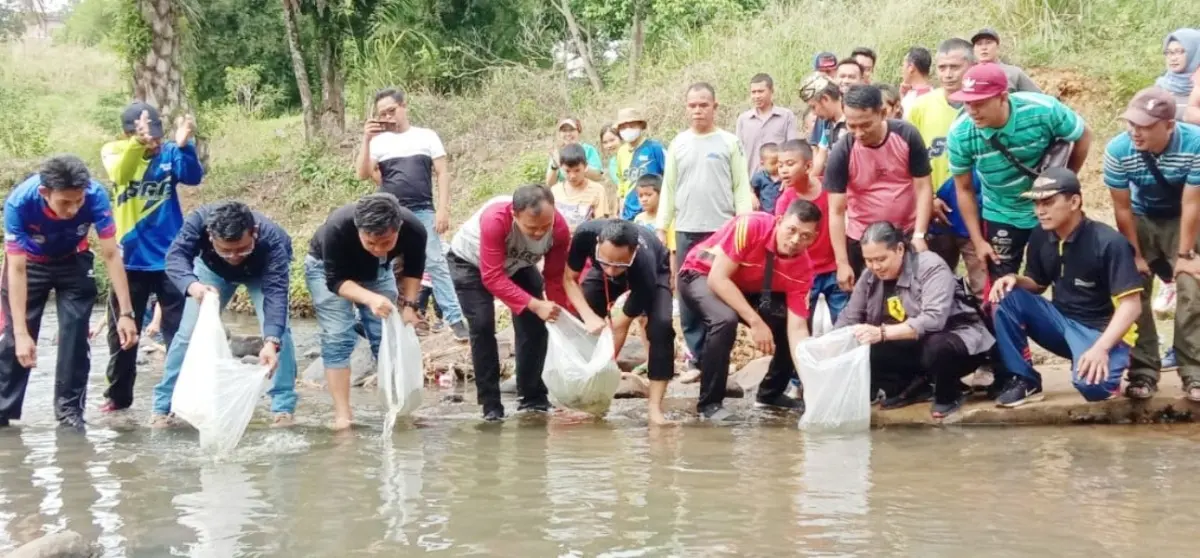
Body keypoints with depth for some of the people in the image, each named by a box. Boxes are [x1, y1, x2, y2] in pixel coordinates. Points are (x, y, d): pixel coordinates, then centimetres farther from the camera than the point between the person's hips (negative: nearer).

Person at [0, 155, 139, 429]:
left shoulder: (96, 195, -35)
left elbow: (111, 255, -27)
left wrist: (125, 312, -30)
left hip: (73, 262, 1)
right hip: (29, 263, -1)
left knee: (75, 334, -7)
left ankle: (69, 408, 5)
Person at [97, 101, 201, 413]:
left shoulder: (169, 152, -4)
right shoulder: (113, 151, -4)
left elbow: (193, 177, -22)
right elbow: (120, 174, -26)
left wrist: (183, 145, -41)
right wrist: (138, 143, -45)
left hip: (169, 257, -1)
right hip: (130, 258, 1)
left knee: (179, 329, 2)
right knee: (122, 330, 11)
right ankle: (118, 395, 24)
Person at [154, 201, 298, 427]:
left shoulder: (271, 238, -44)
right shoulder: (199, 220, -41)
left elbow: (275, 291, -49)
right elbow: (176, 256, -43)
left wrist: (271, 342, -63)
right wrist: (192, 285, -66)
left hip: (262, 273, -1)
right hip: (212, 269, 2)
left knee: (278, 330, -20)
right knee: (188, 331, -5)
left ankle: (284, 408, -10)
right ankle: (162, 406, 6)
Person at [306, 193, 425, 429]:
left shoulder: (414, 230, -32)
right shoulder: (337, 229, -42)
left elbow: (413, 270, -10)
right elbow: (336, 280, -34)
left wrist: (409, 304, -19)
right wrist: (370, 299, -49)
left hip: (376, 271, 3)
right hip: (329, 269, -3)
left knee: (388, 337, -3)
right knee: (338, 338, -13)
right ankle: (342, 414, -11)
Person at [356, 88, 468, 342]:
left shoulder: (426, 136, 6)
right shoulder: (378, 142, 9)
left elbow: (442, 174, 4)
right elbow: (363, 175, 0)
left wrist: (443, 209, -6)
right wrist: (366, 140, -9)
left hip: (423, 212, -2)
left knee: (436, 263, -8)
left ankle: (455, 319, -8)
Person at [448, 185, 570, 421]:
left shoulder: (559, 228, -30)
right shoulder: (494, 219, -44)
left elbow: (555, 278, -16)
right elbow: (492, 277, -41)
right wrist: (535, 305, -49)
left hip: (517, 265, 4)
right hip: (470, 262, -4)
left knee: (534, 326, -6)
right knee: (482, 326, -17)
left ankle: (533, 398, 8)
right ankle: (491, 405, -8)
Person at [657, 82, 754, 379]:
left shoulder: (729, 142, 0)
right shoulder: (678, 144, 8)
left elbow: (742, 187, 0)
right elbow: (668, 188, 10)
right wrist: (661, 228, 5)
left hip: (722, 230, -3)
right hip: (686, 231, 3)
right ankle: (696, 357, 11)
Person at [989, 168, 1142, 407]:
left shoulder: (1109, 243, -19)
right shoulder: (1041, 237, 0)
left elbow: (1131, 304, -21)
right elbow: (1037, 284, 16)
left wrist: (1101, 348, -34)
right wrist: (1014, 279, -9)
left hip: (1101, 330, -6)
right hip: (1061, 320, 6)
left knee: (1091, 383, -37)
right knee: (1006, 297, -16)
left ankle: (1106, 362, 1)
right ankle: (1024, 379, -7)